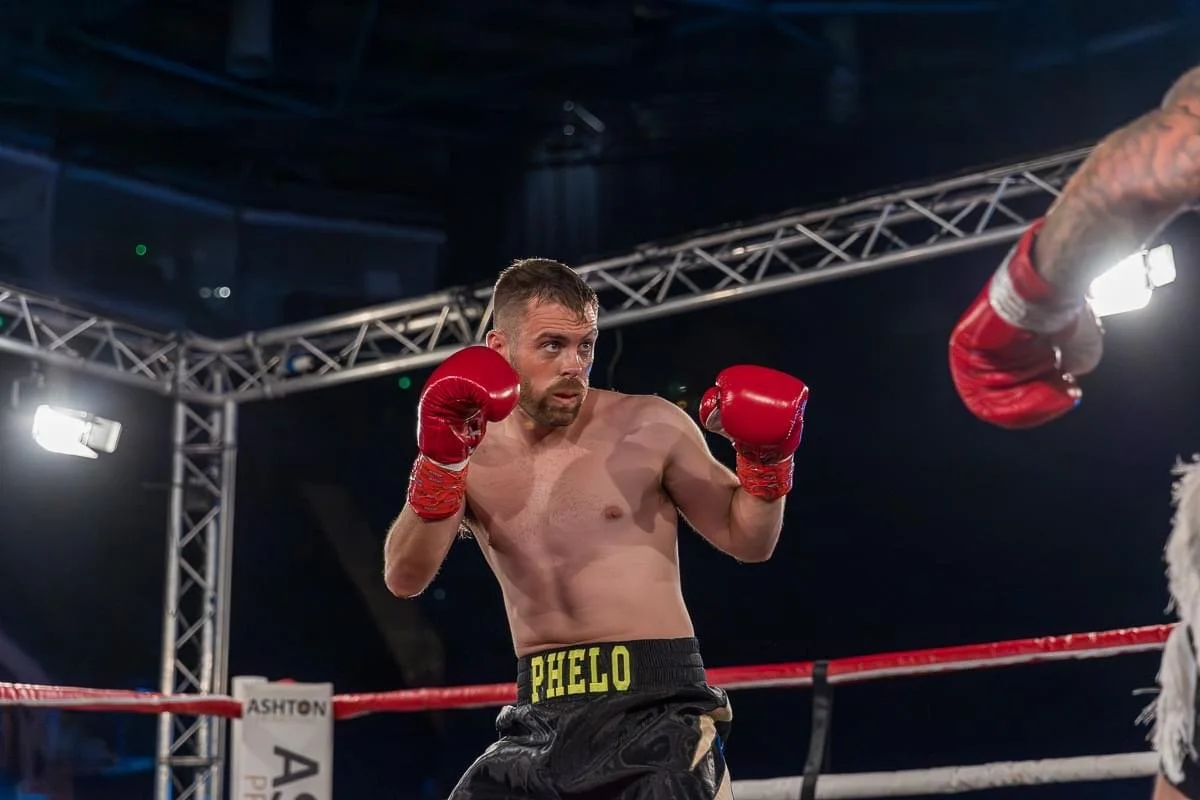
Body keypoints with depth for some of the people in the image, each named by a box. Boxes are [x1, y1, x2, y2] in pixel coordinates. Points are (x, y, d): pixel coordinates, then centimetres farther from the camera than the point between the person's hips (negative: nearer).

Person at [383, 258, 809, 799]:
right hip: (541, 718, 3)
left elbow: (748, 541, 6)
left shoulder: (649, 428, -2)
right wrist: (438, 463, -18)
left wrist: (766, 457, -11)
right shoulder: (470, 454, 5)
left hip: (657, 708, -3)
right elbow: (404, 580, -6)